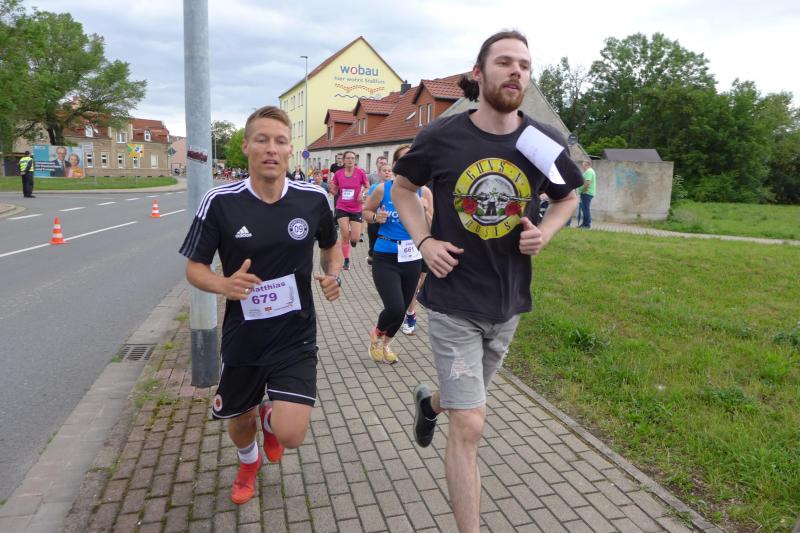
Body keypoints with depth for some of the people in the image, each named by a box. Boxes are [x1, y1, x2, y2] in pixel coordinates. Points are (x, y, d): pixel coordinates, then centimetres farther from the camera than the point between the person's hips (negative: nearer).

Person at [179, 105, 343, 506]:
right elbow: (194, 267, -4)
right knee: (239, 421, 21)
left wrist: (333, 274, -9)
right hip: (243, 337, 1)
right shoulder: (219, 202, -12)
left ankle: (270, 416, 30)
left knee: (291, 434, -10)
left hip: (296, 337, 0)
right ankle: (249, 462, 60)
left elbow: (330, 245, 12)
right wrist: (224, 285, -25)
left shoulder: (313, 198, -8)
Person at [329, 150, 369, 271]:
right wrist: (331, 187, -16)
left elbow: (368, 187, 4)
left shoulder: (360, 173, -7)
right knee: (345, 236, -5)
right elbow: (334, 192, 6)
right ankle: (346, 260, 13)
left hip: (356, 209, 0)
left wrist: (363, 194, -16)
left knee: (355, 238, -4)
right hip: (341, 208, 1)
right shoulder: (338, 174, -2)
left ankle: (352, 236, 35)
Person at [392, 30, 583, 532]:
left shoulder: (545, 141, -5)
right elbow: (403, 186, 8)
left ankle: (430, 401, 63)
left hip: (508, 302, 4)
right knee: (470, 426, -4)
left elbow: (568, 197, 13)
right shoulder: (441, 137, -10)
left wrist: (544, 233, -8)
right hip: (453, 301, -4)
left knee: (469, 403, 26)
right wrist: (424, 241, -7)